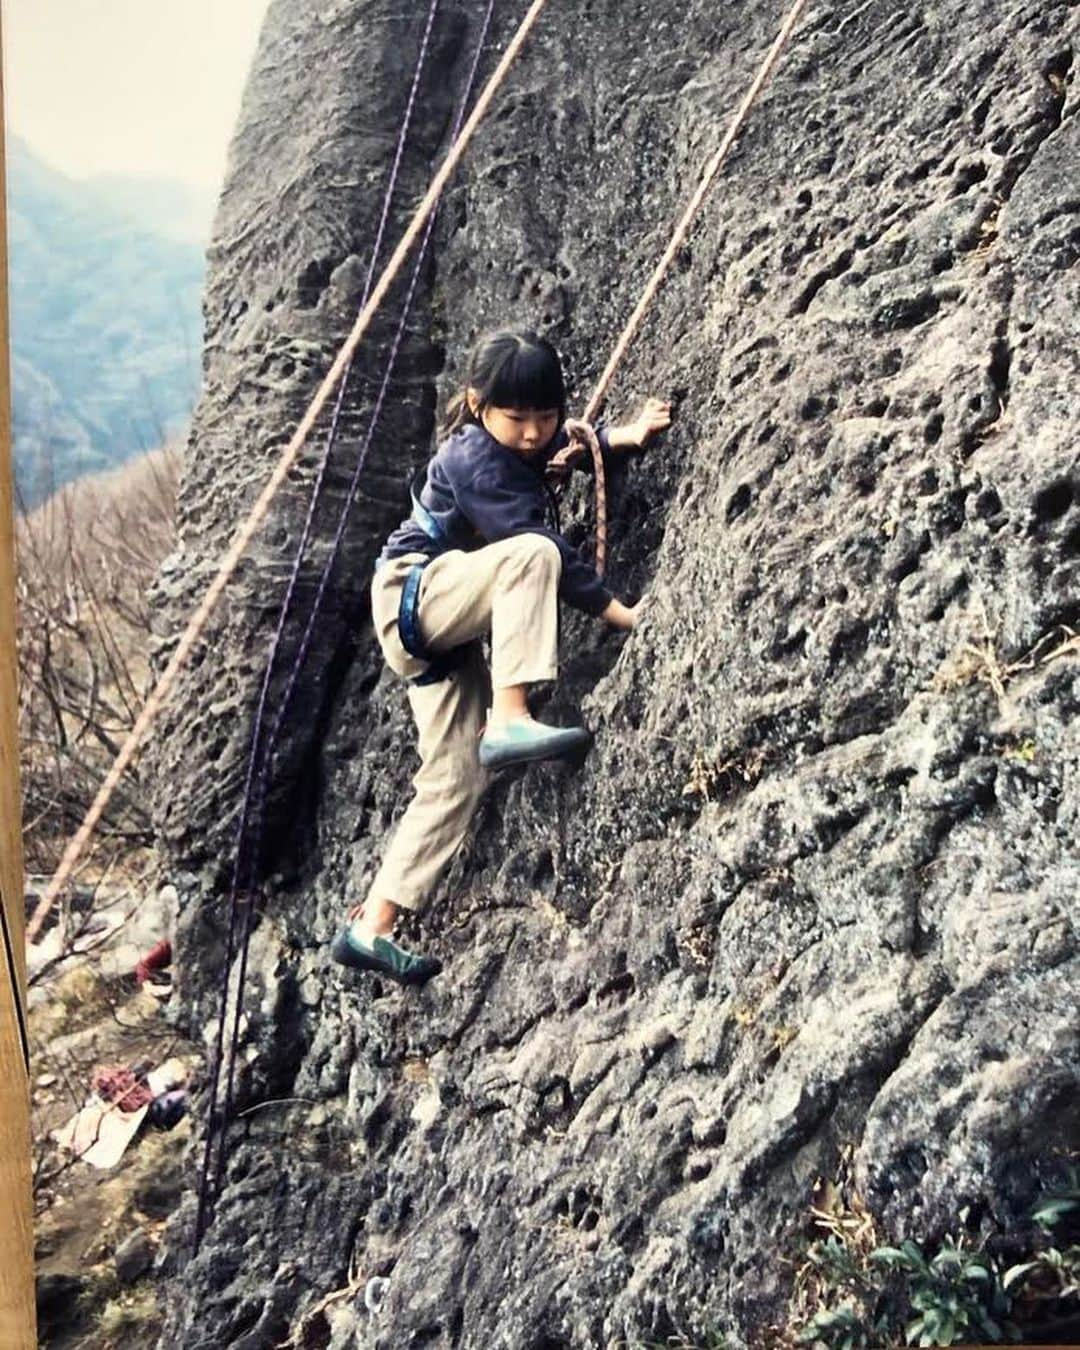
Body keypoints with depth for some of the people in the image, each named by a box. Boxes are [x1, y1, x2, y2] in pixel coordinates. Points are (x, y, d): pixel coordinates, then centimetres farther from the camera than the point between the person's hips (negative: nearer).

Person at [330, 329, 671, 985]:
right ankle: (509, 721, -37)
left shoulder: (527, 439, 5)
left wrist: (625, 435, 8)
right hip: (412, 593, -9)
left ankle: (371, 926, 4)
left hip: (446, 626, 9)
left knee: (458, 778, 1)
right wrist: (623, 613, -28)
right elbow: (546, 547, -26)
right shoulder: (474, 459, -20)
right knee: (530, 554, -33)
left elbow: (567, 437, 28)